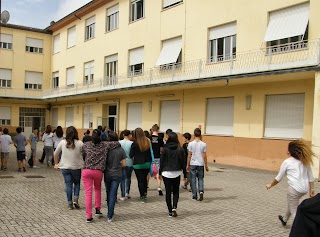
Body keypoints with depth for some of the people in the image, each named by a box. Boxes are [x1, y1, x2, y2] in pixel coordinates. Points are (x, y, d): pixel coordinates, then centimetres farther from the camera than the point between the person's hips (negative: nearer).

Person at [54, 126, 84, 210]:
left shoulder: (62, 142, -3)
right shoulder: (80, 143, -11)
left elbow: (56, 154, 7)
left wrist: (56, 164, 20)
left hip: (65, 167, 1)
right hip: (77, 167, -1)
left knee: (68, 185, 9)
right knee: (77, 183, 18)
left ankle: (70, 203, 11)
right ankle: (76, 199, 2)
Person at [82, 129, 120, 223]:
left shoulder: (86, 145, 4)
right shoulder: (105, 145, 2)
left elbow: (81, 156, 7)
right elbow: (118, 144, 2)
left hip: (86, 171, 0)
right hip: (98, 171, 0)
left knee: (88, 193, 2)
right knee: (97, 189, 26)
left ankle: (89, 216, 3)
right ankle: (98, 209, 24)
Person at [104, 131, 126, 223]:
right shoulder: (121, 150, -7)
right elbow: (124, 164, -4)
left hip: (107, 174, 0)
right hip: (117, 175, 0)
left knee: (108, 194, 17)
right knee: (113, 195, 2)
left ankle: (110, 212, 31)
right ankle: (109, 216, -1)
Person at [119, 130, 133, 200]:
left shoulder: (119, 143, -6)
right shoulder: (131, 143, -10)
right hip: (129, 163, 0)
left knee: (123, 178, 7)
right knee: (128, 177, 19)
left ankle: (123, 196, 6)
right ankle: (127, 192, 12)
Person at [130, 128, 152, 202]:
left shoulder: (135, 143, -15)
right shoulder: (148, 142, -2)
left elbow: (131, 155, -10)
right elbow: (150, 153, 3)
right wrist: (150, 162, 12)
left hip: (138, 165, -4)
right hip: (147, 164, 4)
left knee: (140, 180, 5)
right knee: (144, 179, 22)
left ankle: (142, 196, 7)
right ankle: (145, 193, 29)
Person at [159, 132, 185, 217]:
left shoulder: (165, 149, -7)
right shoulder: (180, 149, -4)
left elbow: (162, 161, -2)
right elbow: (183, 162, 0)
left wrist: (160, 172, 8)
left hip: (166, 173, -1)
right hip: (177, 173, 1)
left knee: (168, 192, 8)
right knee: (176, 192, 15)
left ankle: (170, 211, 9)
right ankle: (174, 208, -4)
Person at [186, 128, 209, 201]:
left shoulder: (190, 144, -5)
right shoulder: (203, 144, -4)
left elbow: (189, 156, -2)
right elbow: (204, 156, -1)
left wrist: (187, 165, 7)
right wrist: (206, 166, 8)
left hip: (193, 164, -1)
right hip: (201, 164, 1)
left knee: (193, 180, 8)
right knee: (200, 179, 14)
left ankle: (194, 196, 10)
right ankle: (201, 191, -8)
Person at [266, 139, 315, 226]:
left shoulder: (287, 162, 0)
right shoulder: (306, 161, 14)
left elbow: (279, 178, 6)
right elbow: (311, 177, 12)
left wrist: (270, 185, 19)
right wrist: (312, 190, 16)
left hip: (295, 188, -7)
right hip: (305, 188, 7)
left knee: (294, 211, 7)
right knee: (291, 203, 31)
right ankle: (284, 219, 51)